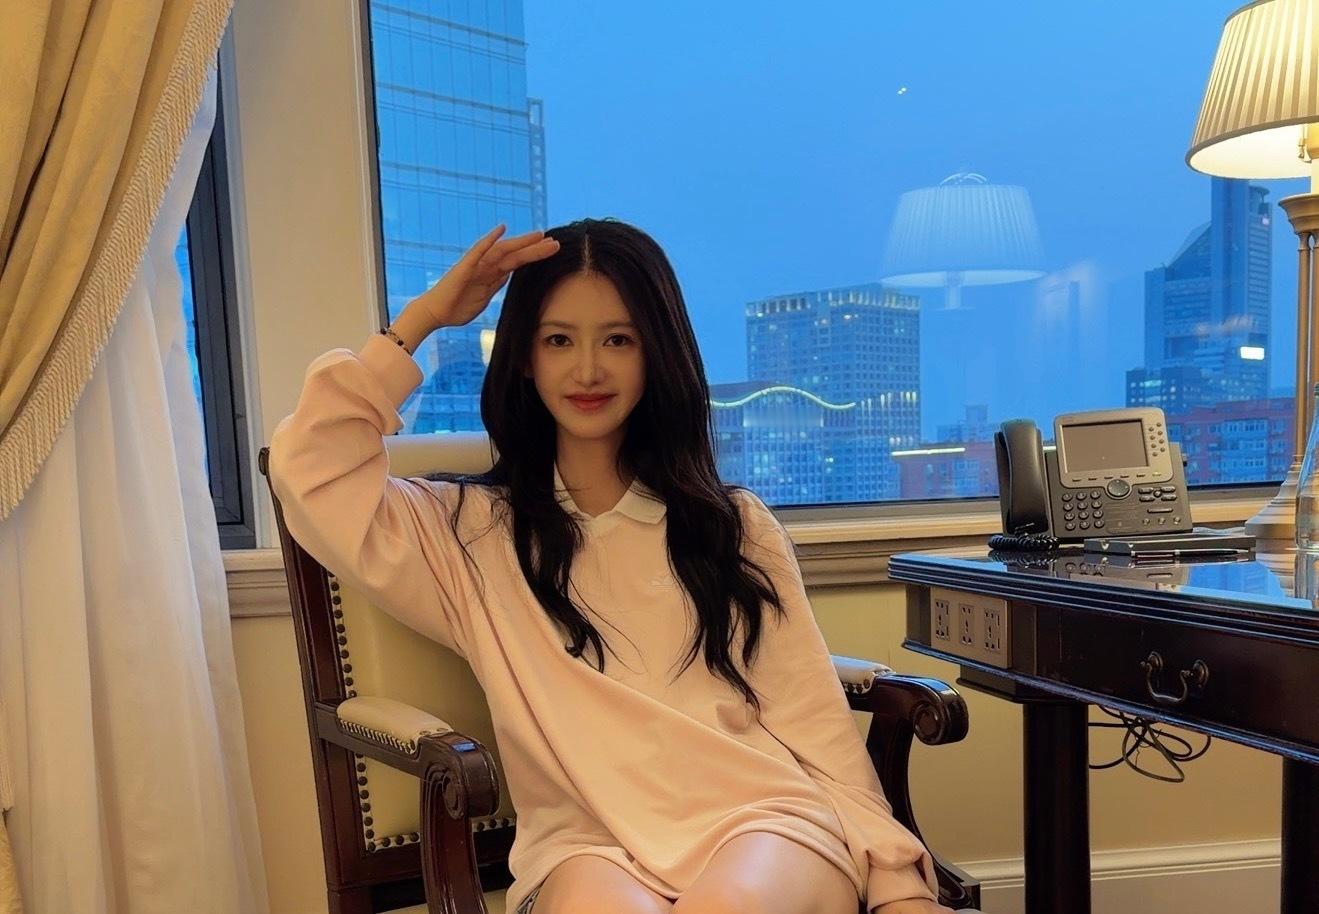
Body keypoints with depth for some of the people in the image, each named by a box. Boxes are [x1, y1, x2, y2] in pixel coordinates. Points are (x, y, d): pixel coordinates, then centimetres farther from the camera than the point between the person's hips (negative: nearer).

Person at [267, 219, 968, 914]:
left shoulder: (735, 524, 14)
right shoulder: (474, 530, 11)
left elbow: (816, 725, 8)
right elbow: (311, 472, -2)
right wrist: (421, 319, 5)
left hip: (765, 820, 2)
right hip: (590, 846, -1)